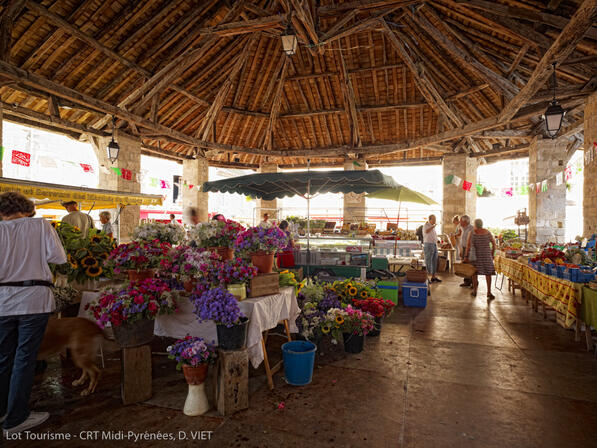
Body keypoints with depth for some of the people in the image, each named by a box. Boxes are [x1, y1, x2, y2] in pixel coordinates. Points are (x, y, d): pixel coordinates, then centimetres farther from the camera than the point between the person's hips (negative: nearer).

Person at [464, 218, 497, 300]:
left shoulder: (472, 233, -7)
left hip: (476, 255, -1)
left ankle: (474, 291, 18)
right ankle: (489, 292, 0)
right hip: (487, 255, 2)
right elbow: (493, 243, 5)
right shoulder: (487, 232, 2)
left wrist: (466, 256, -11)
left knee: (474, 272, 11)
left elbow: (468, 245, -12)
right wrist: (492, 254, 14)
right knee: (488, 273, 7)